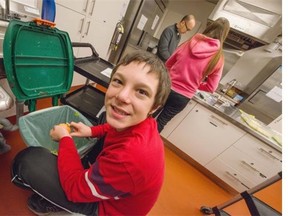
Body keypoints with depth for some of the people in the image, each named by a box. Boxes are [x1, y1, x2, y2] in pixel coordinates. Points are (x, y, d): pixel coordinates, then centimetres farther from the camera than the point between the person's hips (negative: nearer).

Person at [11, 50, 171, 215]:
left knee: (28, 159, -16)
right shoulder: (143, 123, -19)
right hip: (111, 187, 7)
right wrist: (91, 131, -6)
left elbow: (75, 188, -24)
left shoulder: (130, 158, -43)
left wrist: (65, 138, -13)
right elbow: (116, 128, 8)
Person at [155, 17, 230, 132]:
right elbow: (211, 87, -1)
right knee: (160, 123, 19)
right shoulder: (218, 59, -6)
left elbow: (168, 64, 6)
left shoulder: (190, 42, -2)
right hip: (183, 97, -1)